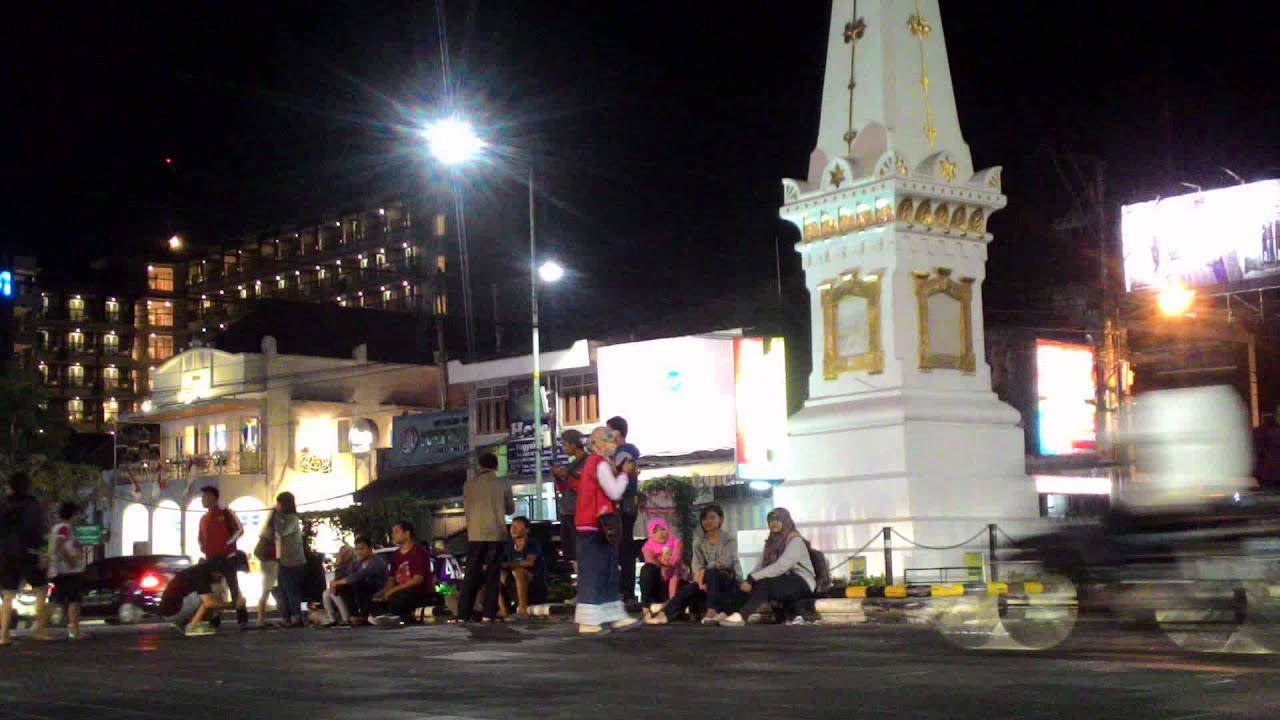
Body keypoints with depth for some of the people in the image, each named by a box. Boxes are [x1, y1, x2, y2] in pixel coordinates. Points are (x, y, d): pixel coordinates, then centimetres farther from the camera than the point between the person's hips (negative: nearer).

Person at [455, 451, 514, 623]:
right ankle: (488, 614, -3)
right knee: (492, 575, 5)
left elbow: (466, 509, 10)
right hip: (497, 533, -1)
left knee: (471, 575, 5)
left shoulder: (469, 485, 2)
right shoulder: (503, 485, 0)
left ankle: (463, 615, 0)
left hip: (475, 533, 1)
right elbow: (511, 509, 11)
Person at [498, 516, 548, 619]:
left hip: (537, 592, -7)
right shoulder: (508, 547, 8)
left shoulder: (533, 546, -10)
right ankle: (502, 610, -16)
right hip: (517, 593, 7)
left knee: (518, 571, -31)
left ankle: (522, 609, -30)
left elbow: (529, 562, -29)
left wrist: (505, 564, -33)